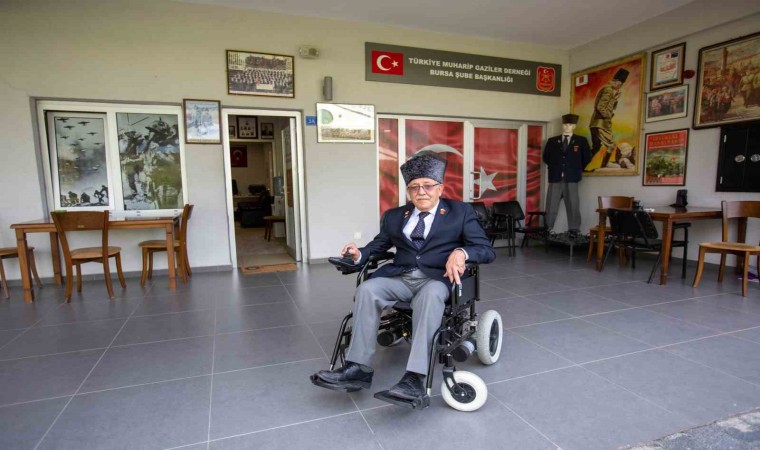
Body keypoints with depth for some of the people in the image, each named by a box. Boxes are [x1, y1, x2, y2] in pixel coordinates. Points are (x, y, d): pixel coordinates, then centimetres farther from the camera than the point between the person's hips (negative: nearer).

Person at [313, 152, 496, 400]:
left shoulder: (461, 212, 8)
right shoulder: (394, 216, 19)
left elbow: (487, 250, 0)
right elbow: (378, 245, 19)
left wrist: (461, 252, -23)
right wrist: (359, 254, -5)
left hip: (437, 277, -3)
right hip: (399, 277, 3)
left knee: (430, 294, -37)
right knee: (367, 289, -25)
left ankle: (415, 378, -37)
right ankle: (359, 368, -22)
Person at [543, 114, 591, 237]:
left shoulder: (581, 141, 6)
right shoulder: (552, 141, 9)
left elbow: (587, 158, 12)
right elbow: (546, 157, 16)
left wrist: (578, 170, 10)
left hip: (571, 179, -1)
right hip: (555, 178, 1)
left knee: (573, 205, 1)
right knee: (551, 206, 2)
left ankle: (573, 230, 8)